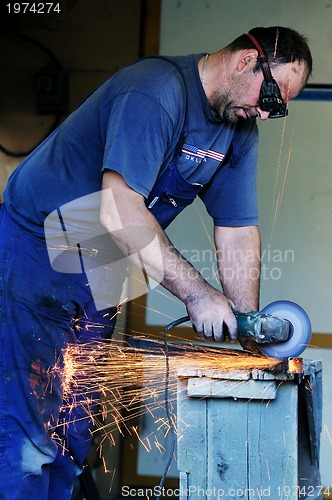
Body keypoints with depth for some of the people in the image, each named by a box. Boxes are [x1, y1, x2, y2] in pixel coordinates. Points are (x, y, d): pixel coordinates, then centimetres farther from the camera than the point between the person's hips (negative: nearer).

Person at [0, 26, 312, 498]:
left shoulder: (241, 132, 4)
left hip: (97, 275, 9)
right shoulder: (156, 89, -23)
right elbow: (119, 212, -32)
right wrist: (196, 293, -30)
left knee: (74, 432, 9)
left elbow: (238, 232, 3)